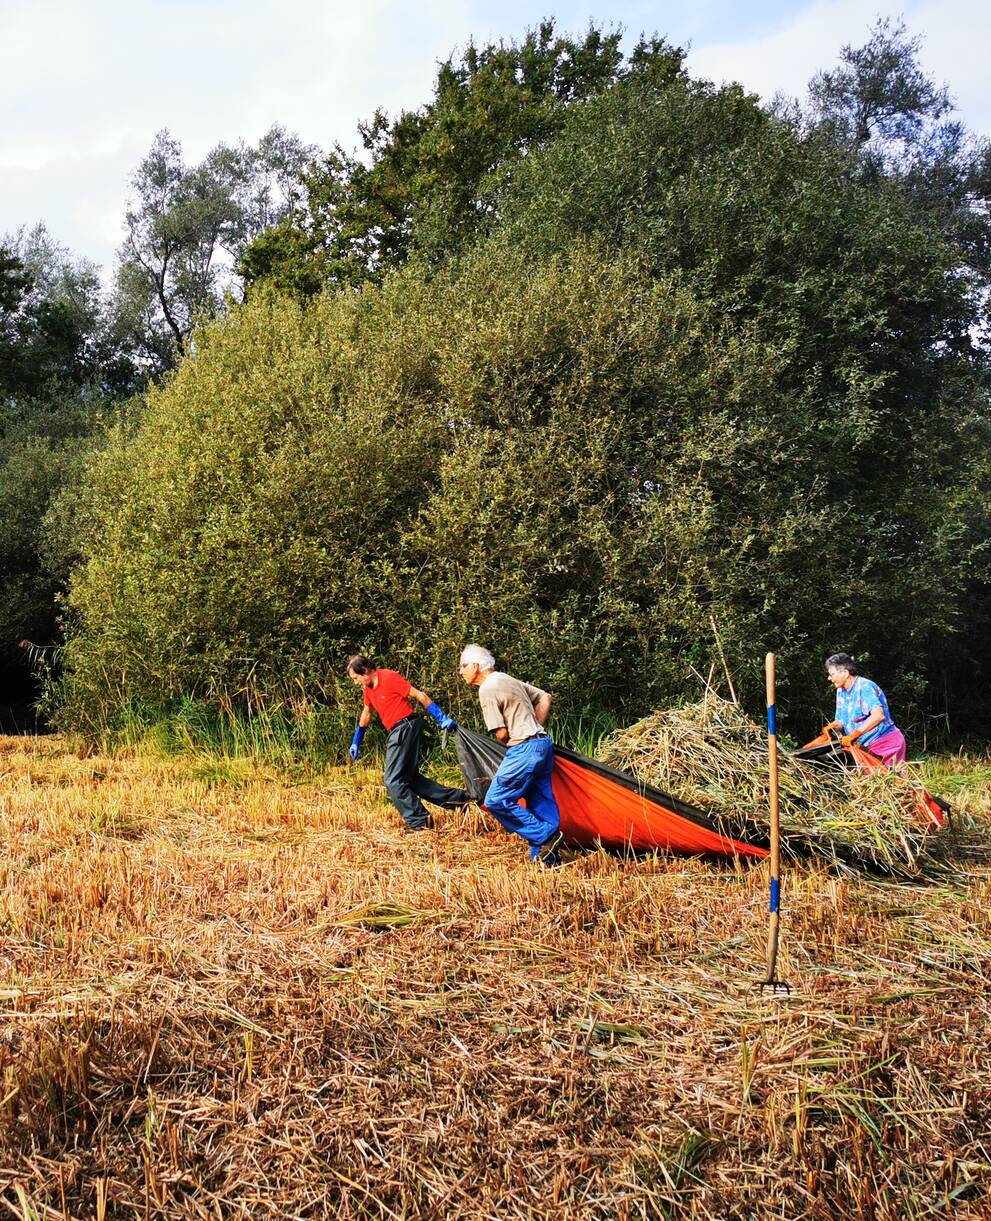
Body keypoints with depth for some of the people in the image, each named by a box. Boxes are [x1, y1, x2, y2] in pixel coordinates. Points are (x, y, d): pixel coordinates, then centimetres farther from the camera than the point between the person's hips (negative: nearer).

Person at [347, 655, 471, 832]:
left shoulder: (389, 677, -13)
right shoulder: (368, 687, 13)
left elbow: (420, 696, -14)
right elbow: (366, 713, 27)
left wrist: (442, 718, -19)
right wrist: (356, 742, 28)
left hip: (405, 729, -9)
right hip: (396, 733, 9)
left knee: (393, 781, -8)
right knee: (409, 778, 10)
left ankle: (418, 821, -2)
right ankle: (457, 798, 13)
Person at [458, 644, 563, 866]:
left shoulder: (487, 689, -10)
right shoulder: (509, 679, 17)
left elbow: (502, 734, -13)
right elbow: (545, 698, 21)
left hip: (524, 749, -10)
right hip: (543, 743, 10)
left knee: (496, 801, -6)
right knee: (540, 803, 11)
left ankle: (546, 837, -6)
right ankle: (548, 857, 12)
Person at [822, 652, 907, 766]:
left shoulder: (865, 687, -18)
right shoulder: (841, 692, 9)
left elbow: (878, 715, -32)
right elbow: (841, 721, 14)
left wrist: (853, 735, -36)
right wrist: (832, 726, -10)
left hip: (887, 743, -8)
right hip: (868, 746, 8)